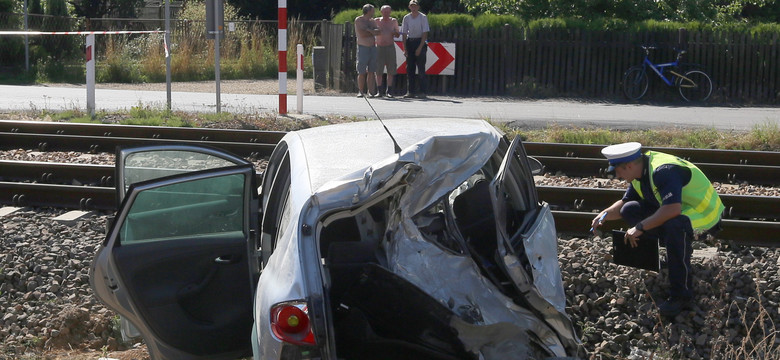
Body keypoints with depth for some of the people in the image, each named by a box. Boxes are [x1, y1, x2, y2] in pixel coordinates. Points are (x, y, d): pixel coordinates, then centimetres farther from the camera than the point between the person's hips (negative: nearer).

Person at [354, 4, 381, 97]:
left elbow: (378, 32, 1)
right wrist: (373, 32, -4)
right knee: (362, 72, -4)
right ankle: (361, 92, 5)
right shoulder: (358, 20, -3)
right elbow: (362, 34, -15)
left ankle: (371, 92, 1)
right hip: (363, 48, -5)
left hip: (373, 48, 5)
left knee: (371, 72, 1)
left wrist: (369, 30, -11)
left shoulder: (372, 21, 14)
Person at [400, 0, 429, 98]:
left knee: (421, 68, -7)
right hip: (410, 42, 4)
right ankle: (410, 91, 8)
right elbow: (404, 33, 7)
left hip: (420, 42, -4)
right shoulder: (406, 18, 5)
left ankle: (422, 91, -6)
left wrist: (420, 47, -14)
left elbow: (425, 33, -7)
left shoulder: (423, 17, -6)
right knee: (410, 68, 4)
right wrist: (405, 48, 0)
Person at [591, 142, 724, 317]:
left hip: (704, 211, -9)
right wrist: (605, 214, -6)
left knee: (673, 225, -41)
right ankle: (679, 248, 5)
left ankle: (681, 295, -32)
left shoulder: (663, 171, -29)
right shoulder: (640, 173, 0)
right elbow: (625, 202, 13)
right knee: (630, 210, -2)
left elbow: (673, 209, -41)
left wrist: (640, 228, -33)